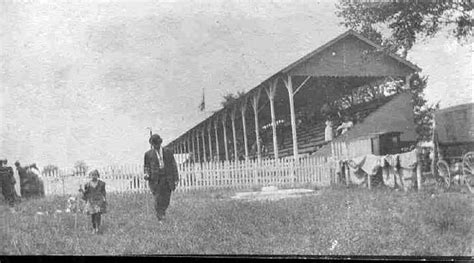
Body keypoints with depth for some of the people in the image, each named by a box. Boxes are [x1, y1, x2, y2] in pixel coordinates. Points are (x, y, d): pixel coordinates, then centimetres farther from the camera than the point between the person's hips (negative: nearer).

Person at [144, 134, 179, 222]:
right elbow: (146, 166, 14)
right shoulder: (148, 154, 8)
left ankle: (163, 212, 31)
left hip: (167, 179, 1)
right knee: (158, 199, -9)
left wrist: (176, 179, 4)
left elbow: (173, 165, 10)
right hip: (155, 180, -1)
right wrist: (147, 174, -8)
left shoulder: (168, 152, 9)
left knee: (166, 200, 3)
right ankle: (160, 219, -1)